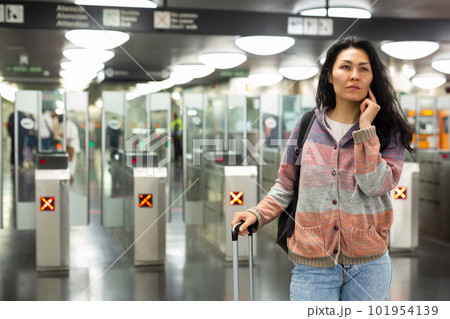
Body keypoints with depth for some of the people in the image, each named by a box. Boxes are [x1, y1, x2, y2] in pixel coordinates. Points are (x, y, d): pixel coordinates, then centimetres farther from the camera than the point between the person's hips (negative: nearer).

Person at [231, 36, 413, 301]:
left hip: (369, 266, 1)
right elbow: (286, 186, 8)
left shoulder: (388, 130, 0)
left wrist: (366, 129, -15)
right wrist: (258, 215, -7)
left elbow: (376, 186, -16)